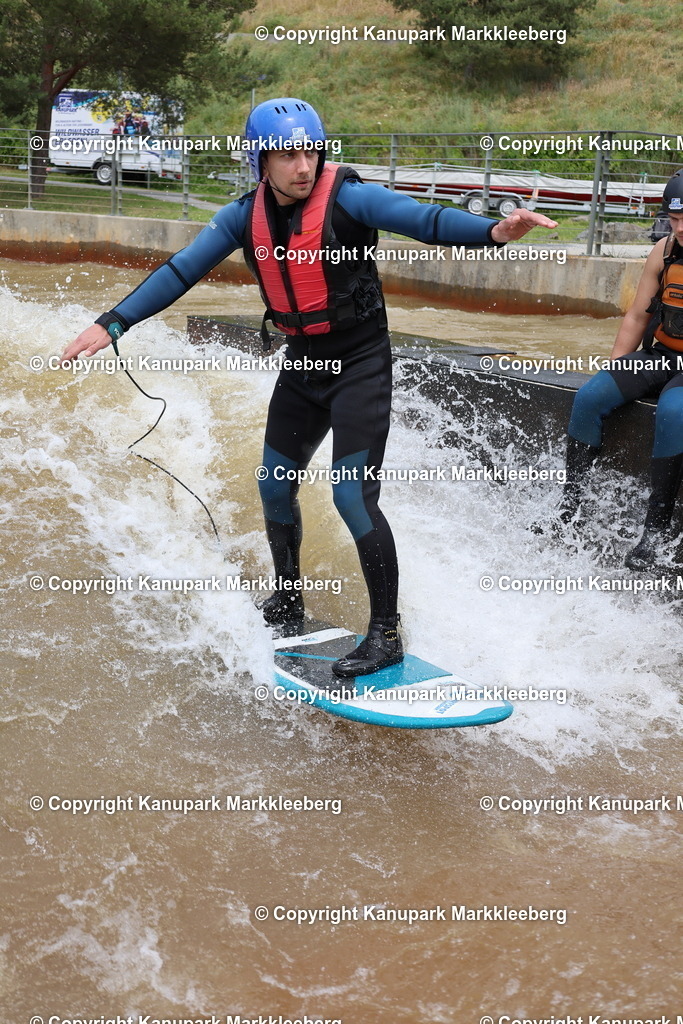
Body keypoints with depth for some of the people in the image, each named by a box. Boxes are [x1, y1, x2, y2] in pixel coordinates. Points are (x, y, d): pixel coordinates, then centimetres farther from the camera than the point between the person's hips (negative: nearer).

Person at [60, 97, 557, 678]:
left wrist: (492, 232, -49)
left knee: (353, 495, -13)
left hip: (361, 363, -6)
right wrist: (111, 324, -3)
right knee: (275, 485, 14)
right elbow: (180, 272, 1)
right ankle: (288, 602, 35)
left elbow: (425, 220, -31)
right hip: (302, 364, 7)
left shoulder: (346, 197, -18)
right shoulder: (246, 216, -2)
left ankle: (387, 635, 0)